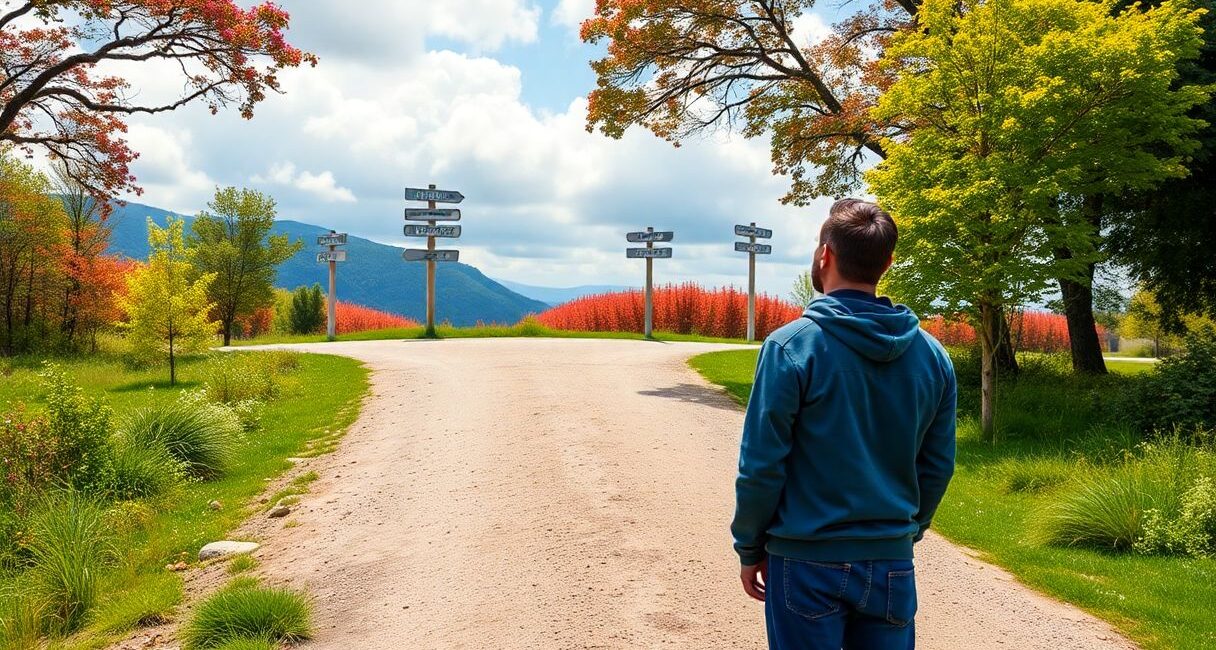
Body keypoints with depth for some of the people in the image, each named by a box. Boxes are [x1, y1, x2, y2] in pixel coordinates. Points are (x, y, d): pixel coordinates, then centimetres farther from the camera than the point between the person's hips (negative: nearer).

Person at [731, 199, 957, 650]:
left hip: (808, 562, -4)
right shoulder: (932, 355, 0)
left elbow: (761, 466, -13)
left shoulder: (791, 346, -14)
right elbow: (937, 468, 6)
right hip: (892, 565, 4)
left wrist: (749, 549, 0)